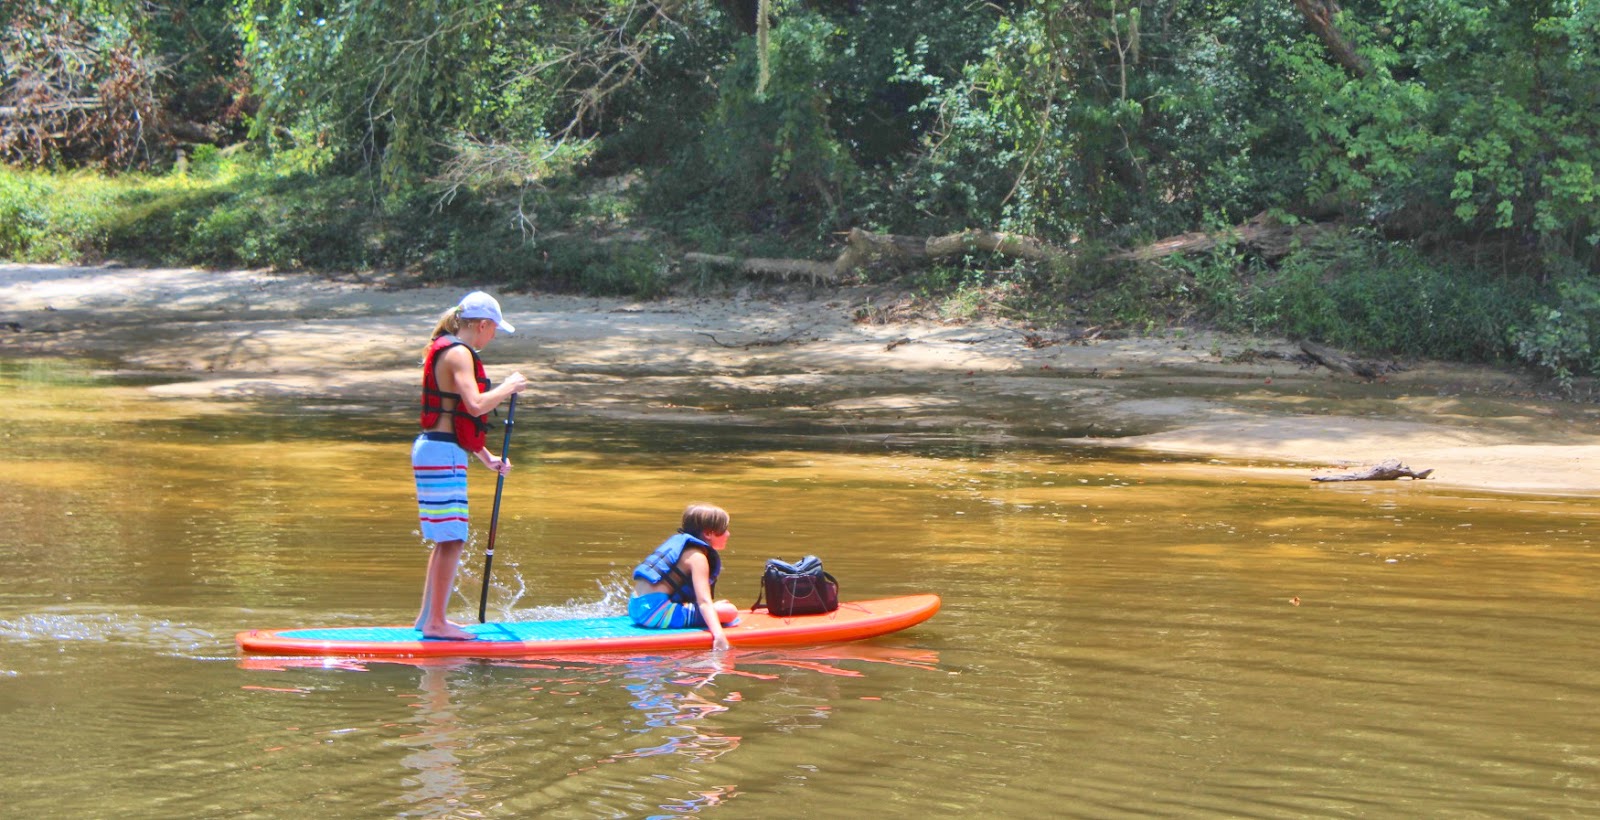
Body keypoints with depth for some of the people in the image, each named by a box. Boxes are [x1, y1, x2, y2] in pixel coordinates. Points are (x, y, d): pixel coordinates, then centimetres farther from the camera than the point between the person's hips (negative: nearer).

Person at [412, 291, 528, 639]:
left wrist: (488, 458, 24)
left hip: (436, 451, 11)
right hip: (443, 454, -11)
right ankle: (437, 622, -5)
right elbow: (475, 405, -26)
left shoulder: (448, 351, 19)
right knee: (452, 540, -8)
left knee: (446, 539, 16)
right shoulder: (458, 354, -12)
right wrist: (508, 388, -10)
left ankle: (428, 616, 22)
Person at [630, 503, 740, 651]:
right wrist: (718, 635, -32)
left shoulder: (679, 541, 20)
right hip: (656, 612, -11)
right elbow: (704, 601, -21)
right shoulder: (697, 556, -8)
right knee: (729, 611, -18)